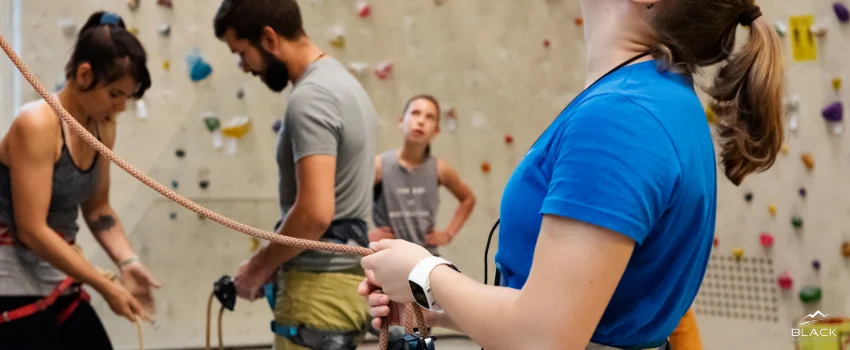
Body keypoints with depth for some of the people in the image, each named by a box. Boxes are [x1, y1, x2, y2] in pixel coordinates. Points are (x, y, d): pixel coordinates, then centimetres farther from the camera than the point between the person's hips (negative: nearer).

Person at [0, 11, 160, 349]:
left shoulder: (102, 128, 4)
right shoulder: (37, 124, -19)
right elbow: (31, 230, -23)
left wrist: (128, 262, -2)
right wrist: (105, 287, -21)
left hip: (58, 282, 8)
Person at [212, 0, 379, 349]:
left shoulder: (310, 98, -17)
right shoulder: (342, 81, 15)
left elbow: (315, 212, -26)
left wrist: (260, 265, -10)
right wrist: (272, 263, 14)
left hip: (319, 289, -10)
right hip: (345, 279, 10)